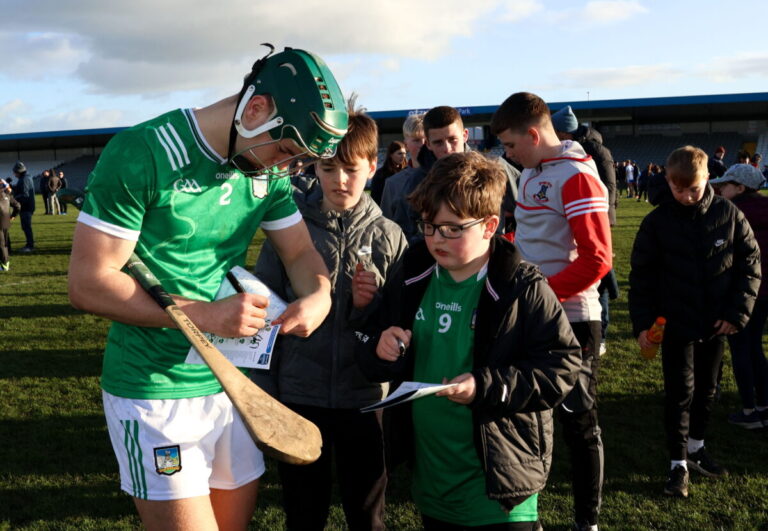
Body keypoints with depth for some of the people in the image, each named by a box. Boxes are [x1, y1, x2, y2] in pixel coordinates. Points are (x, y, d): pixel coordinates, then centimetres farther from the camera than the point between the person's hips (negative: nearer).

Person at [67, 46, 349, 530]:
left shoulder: (268, 170, 2)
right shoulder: (142, 154, -17)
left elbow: (301, 251, 10)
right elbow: (88, 282, -18)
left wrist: (319, 294, -13)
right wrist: (205, 315, -24)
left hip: (234, 381, 6)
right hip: (155, 391, -6)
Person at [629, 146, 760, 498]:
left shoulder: (729, 215, -4)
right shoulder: (657, 222, -7)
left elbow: (750, 263, 1)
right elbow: (641, 275, -4)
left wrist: (738, 311, -6)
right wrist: (642, 323, -9)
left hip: (716, 323, 2)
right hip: (676, 323, -2)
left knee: (706, 389, 16)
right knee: (680, 392, 1)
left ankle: (696, 447, 35)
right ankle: (679, 463, 11)